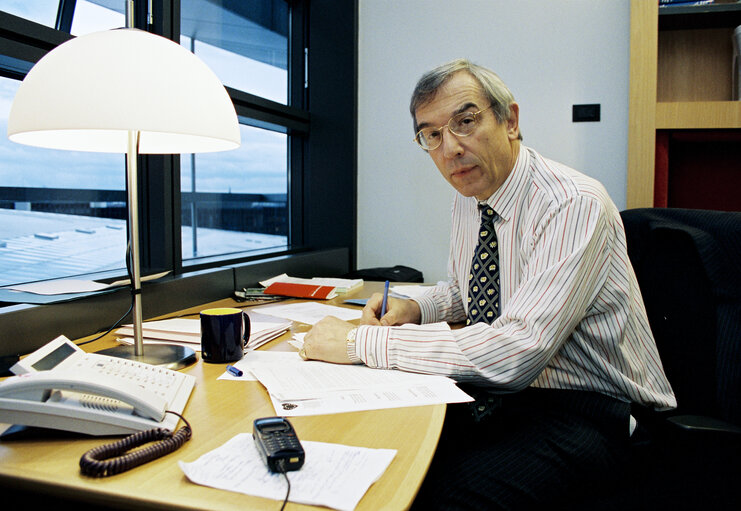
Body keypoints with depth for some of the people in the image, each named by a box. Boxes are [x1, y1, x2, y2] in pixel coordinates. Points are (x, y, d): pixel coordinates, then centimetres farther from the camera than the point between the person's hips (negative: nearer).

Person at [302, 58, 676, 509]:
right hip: (494, 394, 7)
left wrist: (361, 342, -27)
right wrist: (415, 310, 0)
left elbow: (515, 351, -31)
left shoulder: (575, 206, -21)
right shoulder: (468, 198, 5)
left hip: (583, 410, -6)